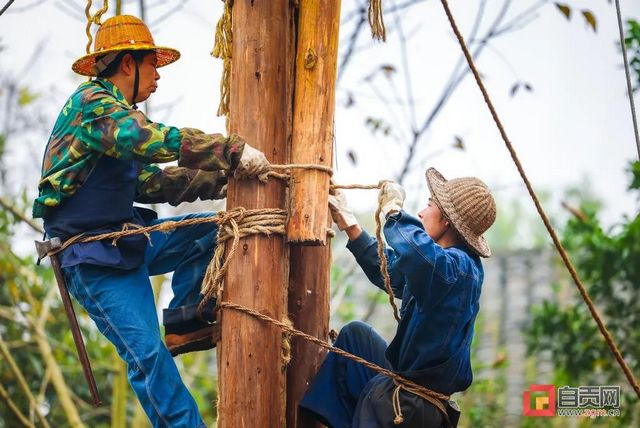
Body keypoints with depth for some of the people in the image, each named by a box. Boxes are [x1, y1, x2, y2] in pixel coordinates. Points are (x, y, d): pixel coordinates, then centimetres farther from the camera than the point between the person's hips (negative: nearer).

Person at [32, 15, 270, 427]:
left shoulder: (117, 114, 15)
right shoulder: (92, 104, -16)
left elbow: (150, 182, 14)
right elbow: (160, 141, -30)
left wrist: (219, 182, 6)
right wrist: (234, 153, -28)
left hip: (128, 242, 10)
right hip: (94, 259, -10)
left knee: (210, 231, 6)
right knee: (148, 354, -16)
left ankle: (185, 322, 4)